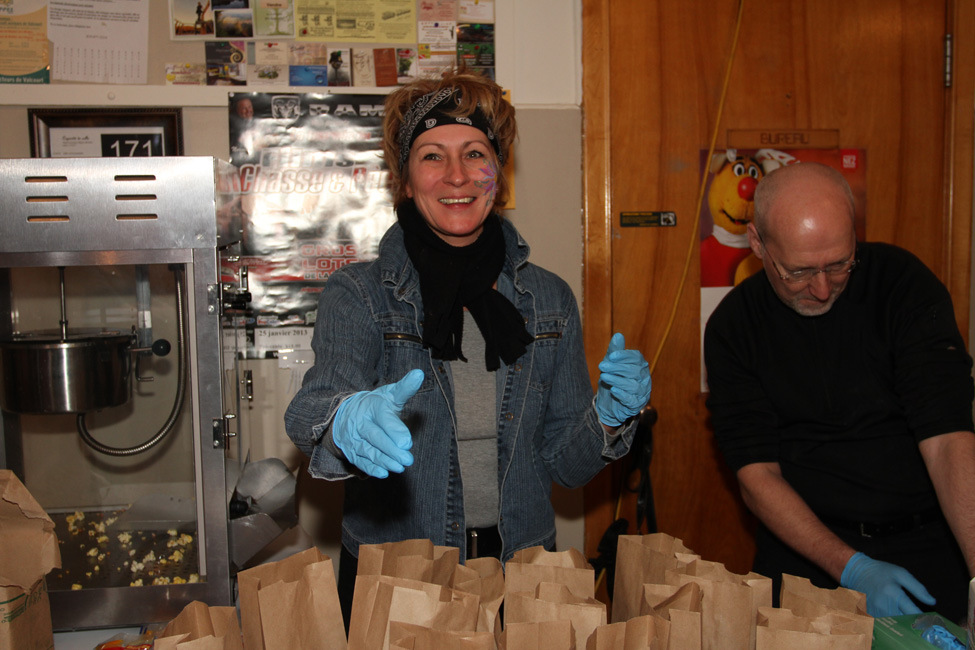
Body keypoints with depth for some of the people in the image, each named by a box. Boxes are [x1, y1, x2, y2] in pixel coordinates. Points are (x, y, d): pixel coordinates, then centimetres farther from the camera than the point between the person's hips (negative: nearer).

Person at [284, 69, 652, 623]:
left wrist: (609, 416, -17)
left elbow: (566, 465, 3)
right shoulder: (357, 295, -7)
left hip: (521, 563, 2)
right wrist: (349, 420, -46)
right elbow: (317, 405, -25)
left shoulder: (550, 300, 0)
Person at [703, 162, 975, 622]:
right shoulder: (733, 326, -4)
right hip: (805, 546, 0)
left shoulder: (903, 284, -8)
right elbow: (756, 474, -7)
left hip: (927, 543, 0)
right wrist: (851, 567, -19)